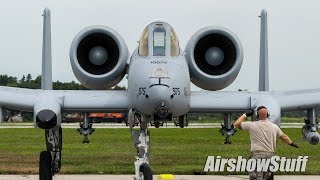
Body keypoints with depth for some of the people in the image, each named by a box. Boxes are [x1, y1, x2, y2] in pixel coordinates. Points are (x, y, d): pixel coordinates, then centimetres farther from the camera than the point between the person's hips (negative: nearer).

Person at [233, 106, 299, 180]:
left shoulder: (252, 125, -5)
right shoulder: (274, 127, 7)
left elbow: (236, 124, 1)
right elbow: (284, 137, 21)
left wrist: (245, 115, 12)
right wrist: (292, 143, 39)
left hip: (257, 155, -5)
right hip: (270, 155, 5)